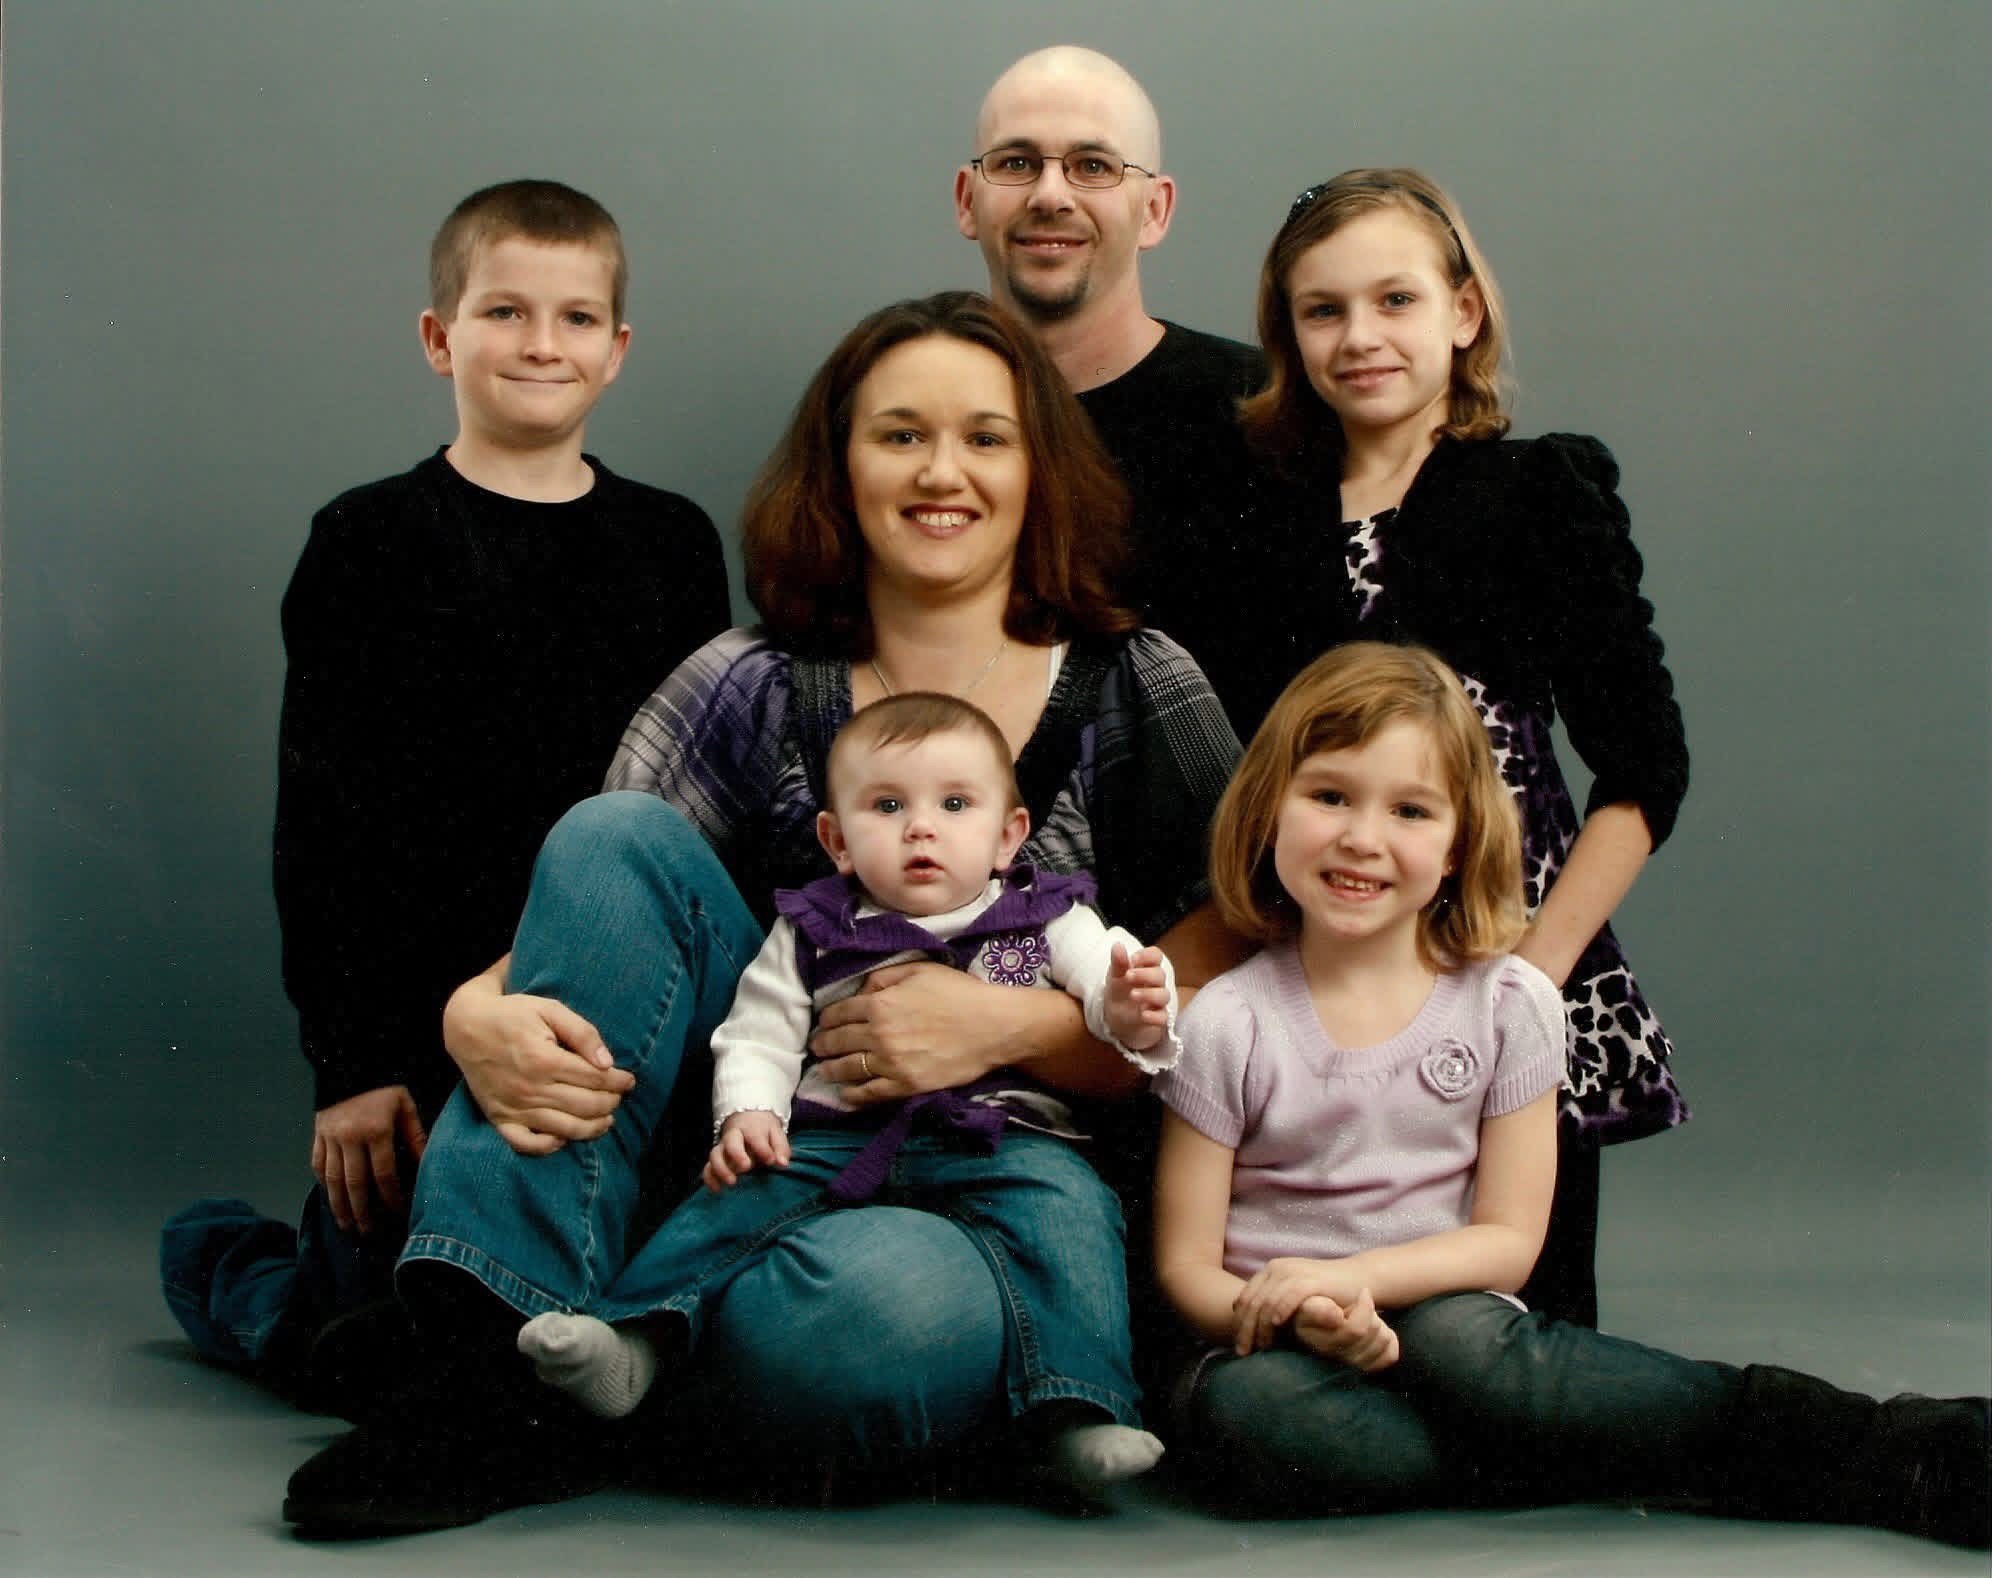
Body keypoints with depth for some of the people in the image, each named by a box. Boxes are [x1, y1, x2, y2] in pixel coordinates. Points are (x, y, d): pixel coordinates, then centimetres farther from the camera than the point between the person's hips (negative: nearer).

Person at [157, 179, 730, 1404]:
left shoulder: (674, 543, 8)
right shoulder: (372, 543, -3)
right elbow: (322, 822, -5)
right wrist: (349, 1061, -10)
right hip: (429, 1028, -4)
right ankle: (215, 1260, 32)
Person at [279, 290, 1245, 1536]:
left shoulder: (1138, 692, 3)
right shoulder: (751, 691, 8)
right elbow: (600, 899, 0)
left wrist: (1012, 1026, -17)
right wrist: (479, 1014, -22)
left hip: (1014, 1189, -2)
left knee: (871, 1307, -39)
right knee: (621, 836, -18)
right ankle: (512, 1349, -21)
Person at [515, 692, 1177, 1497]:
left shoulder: (1048, 919, 11)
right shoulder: (813, 933, 14)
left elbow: (1109, 984, 1)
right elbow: (758, 1035, 13)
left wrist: (1132, 1009, -23)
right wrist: (748, 1114, -7)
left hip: (998, 1142, -1)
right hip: (838, 1138, 2)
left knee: (1063, 1205, -29)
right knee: (740, 1194, -21)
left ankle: (1079, 1411, -34)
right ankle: (629, 1342, -24)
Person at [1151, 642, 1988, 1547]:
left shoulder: (1506, 1004, 0)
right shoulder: (1228, 1024, -4)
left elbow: (1508, 1241, 0)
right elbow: (1186, 1267, -4)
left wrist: (1354, 1276, -18)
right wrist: (1305, 1318, -25)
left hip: (1441, 1316, 0)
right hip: (1283, 1345, 0)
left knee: (1460, 1344, -35)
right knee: (1238, 1409, -35)